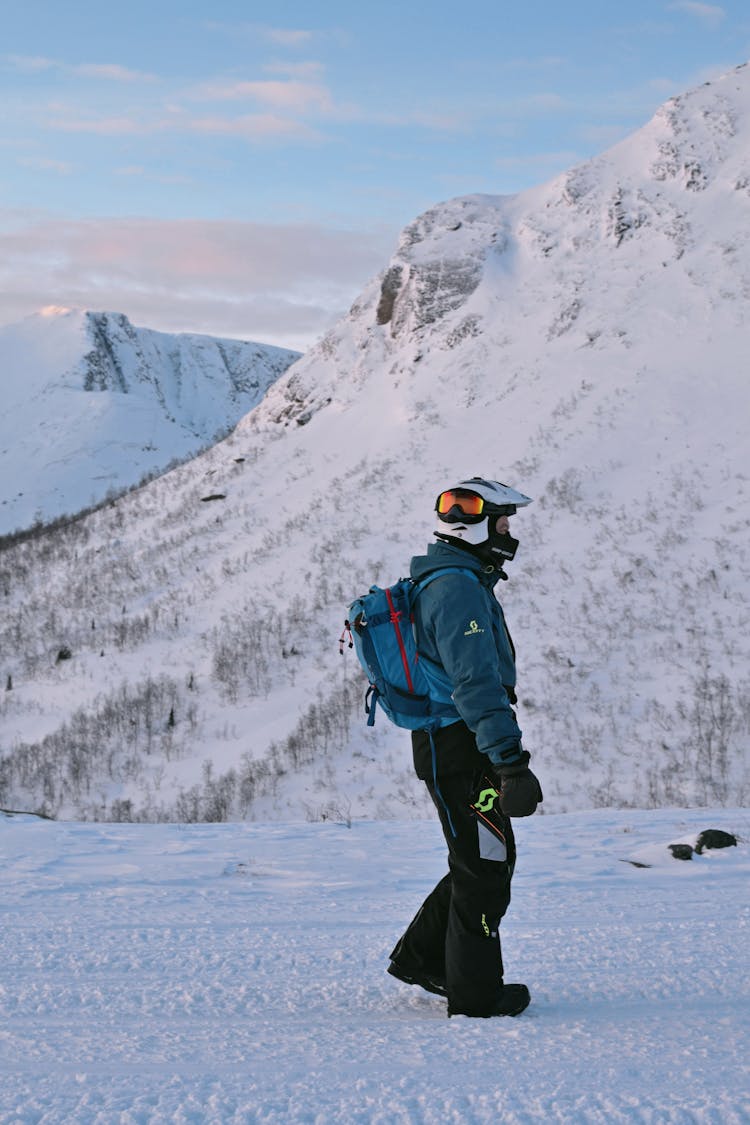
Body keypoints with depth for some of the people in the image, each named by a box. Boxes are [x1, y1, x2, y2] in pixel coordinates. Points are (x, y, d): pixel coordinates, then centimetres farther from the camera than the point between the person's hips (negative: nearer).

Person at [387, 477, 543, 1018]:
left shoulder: (440, 583, 16)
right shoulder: (460, 589, -19)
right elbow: (477, 684, -26)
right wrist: (512, 762, -28)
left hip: (444, 744, 10)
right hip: (462, 751, -10)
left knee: (482, 860, 19)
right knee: (485, 867, -1)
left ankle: (421, 957, 28)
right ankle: (475, 993, 8)